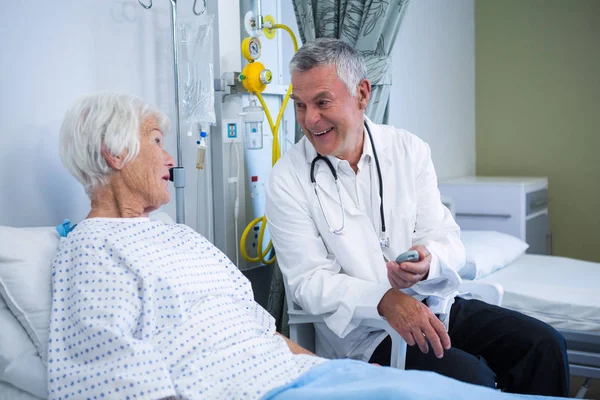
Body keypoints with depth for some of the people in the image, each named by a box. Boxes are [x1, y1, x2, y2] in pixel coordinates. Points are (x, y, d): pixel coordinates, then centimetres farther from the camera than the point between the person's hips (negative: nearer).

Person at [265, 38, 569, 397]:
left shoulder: (410, 150, 1)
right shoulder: (287, 182, -8)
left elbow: (449, 240, 0)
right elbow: (309, 282, -11)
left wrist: (427, 263, -25)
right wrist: (385, 300, -27)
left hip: (436, 305, 4)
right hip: (365, 332, -4)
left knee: (545, 345, -9)